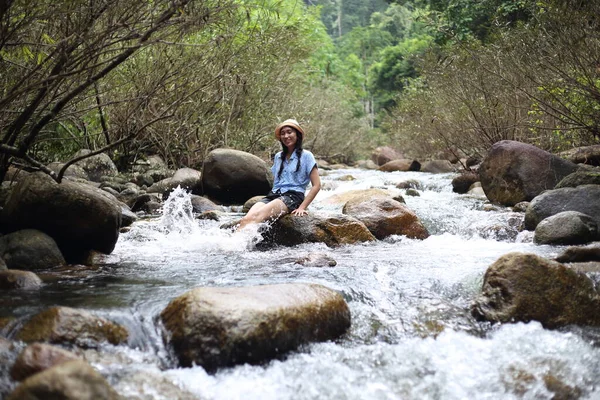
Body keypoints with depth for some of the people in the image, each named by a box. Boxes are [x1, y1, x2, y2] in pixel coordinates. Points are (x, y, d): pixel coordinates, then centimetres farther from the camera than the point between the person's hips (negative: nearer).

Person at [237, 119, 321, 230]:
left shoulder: (306, 156, 5)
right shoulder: (278, 157, 23)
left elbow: (316, 185, 0)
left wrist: (302, 207, -10)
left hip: (293, 196, -5)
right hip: (273, 195, 5)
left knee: (255, 217, -36)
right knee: (245, 220, -31)